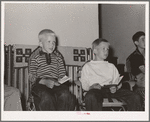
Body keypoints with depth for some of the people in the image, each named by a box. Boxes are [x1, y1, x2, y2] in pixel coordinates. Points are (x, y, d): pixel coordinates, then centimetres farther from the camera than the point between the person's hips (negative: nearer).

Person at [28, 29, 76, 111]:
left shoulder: (58, 56, 18)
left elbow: (62, 74, 19)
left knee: (66, 95, -31)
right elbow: (31, 76, 2)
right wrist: (44, 81, -15)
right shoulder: (35, 57, 8)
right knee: (47, 97, -36)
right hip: (40, 84, -2)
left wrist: (60, 80, -5)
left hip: (55, 83, 3)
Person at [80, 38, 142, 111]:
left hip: (110, 89, 4)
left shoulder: (111, 66, 31)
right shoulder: (87, 66, 20)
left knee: (135, 97, -22)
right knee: (90, 97, -42)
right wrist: (92, 86, -13)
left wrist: (115, 87, -4)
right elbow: (84, 84, 10)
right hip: (96, 90, -3)